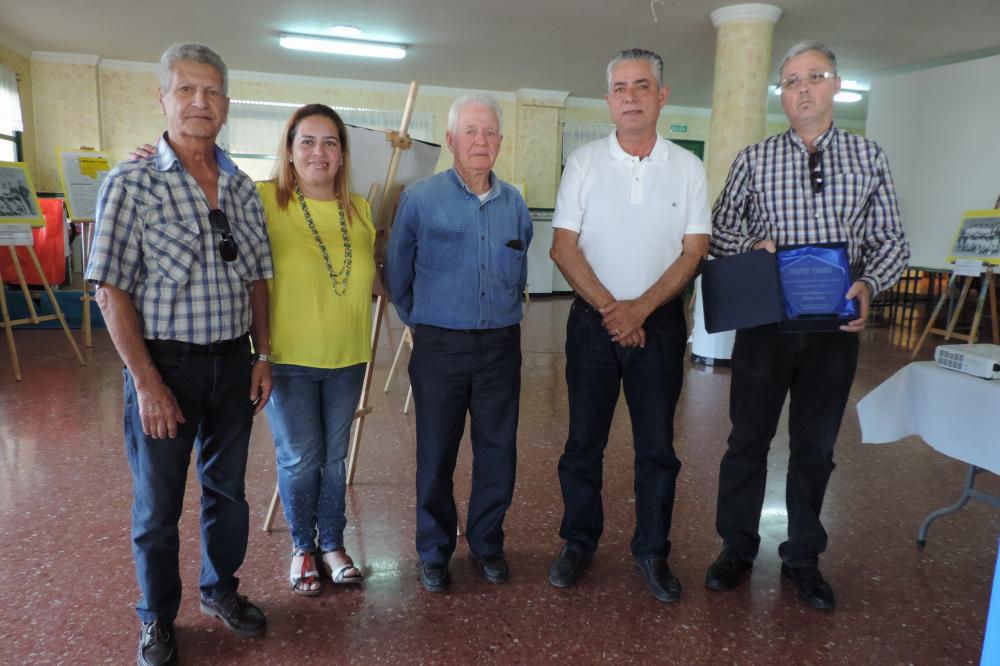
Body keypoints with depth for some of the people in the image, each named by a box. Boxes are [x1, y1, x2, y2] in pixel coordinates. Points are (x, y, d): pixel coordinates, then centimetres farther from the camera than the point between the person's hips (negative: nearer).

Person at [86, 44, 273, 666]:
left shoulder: (242, 187, 5)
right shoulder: (132, 183, -9)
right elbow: (112, 290, -11)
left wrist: (263, 356, 5)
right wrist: (146, 382, -15)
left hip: (234, 363, 4)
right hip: (165, 364, -4)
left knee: (228, 489, 18)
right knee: (158, 503, 11)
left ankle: (222, 588, 41)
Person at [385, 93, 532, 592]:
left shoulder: (515, 204, 6)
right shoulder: (420, 199, -4)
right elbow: (396, 272, 5)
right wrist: (419, 321, 10)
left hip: (501, 346, 3)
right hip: (440, 346, -3)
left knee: (498, 452, 9)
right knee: (436, 455, 7)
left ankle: (487, 543, 30)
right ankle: (434, 552, 25)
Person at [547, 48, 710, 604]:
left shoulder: (687, 167, 4)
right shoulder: (584, 162, 2)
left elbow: (693, 251, -1)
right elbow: (564, 246, -4)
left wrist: (639, 309, -13)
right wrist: (608, 307, -13)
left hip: (659, 323, 1)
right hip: (593, 321, 0)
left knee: (657, 446, 8)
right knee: (584, 441, 8)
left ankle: (652, 551, 24)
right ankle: (578, 543, 26)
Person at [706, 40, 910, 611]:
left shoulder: (870, 158, 6)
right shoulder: (754, 160, 3)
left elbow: (891, 241, 5)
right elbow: (722, 228, 6)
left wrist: (869, 285, -14)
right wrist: (753, 245, -15)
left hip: (836, 326, 1)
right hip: (765, 323, -1)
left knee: (816, 448, 12)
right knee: (748, 440, 7)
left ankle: (803, 558, 30)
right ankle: (737, 550, 26)